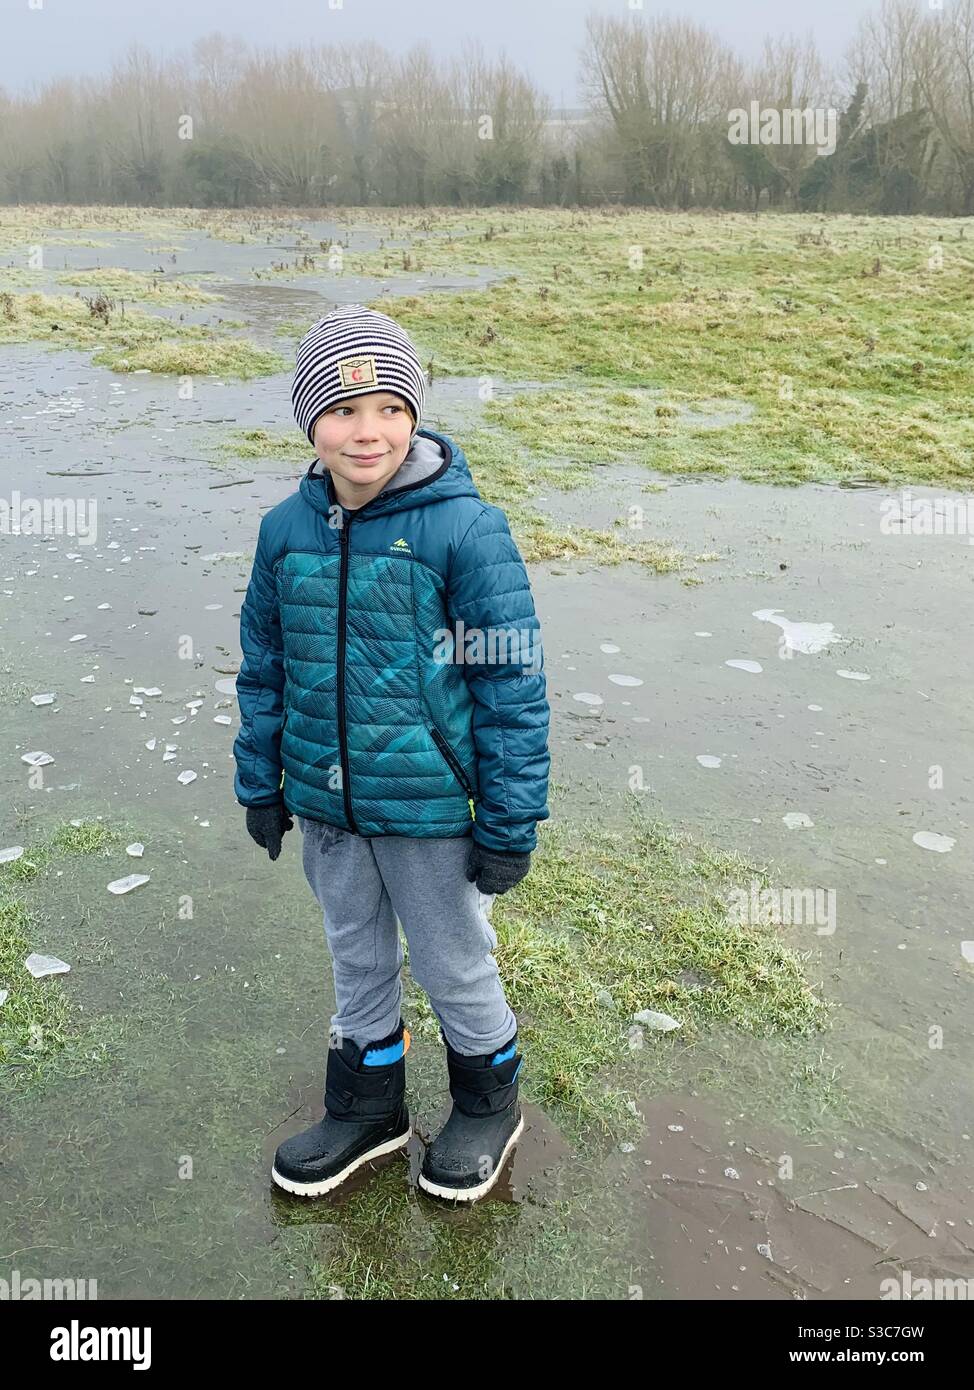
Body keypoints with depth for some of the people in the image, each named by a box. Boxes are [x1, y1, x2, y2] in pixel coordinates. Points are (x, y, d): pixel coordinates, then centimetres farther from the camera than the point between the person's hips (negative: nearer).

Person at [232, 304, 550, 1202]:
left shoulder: (464, 530, -17)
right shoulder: (286, 529, -2)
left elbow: (512, 686, -14)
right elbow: (265, 666, 9)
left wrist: (511, 823, -12)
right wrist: (261, 783, 13)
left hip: (428, 807, -5)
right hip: (324, 802, 5)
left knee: (453, 965, 14)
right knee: (357, 960, 22)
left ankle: (490, 1103, 42)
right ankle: (366, 1110, 45)